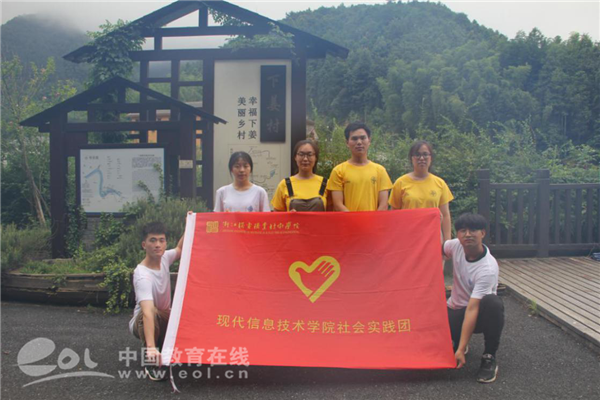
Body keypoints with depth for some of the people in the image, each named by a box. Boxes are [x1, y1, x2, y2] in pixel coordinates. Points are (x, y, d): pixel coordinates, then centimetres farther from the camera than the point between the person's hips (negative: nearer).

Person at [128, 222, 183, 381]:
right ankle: (150, 361, -18)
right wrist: (151, 348, -59)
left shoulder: (164, 258, -13)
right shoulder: (142, 276, -34)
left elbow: (180, 250, 13)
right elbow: (148, 312, -48)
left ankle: (166, 346, 15)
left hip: (166, 320, 7)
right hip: (142, 323, -7)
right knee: (153, 313, -40)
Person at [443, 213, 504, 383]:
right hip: (455, 310, 4)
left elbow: (472, 308, -34)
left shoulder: (488, 268, -29)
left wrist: (460, 349, -35)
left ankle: (489, 357, -15)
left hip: (480, 312, -4)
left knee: (493, 303, -40)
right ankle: (457, 340, 14)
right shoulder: (456, 245, -13)